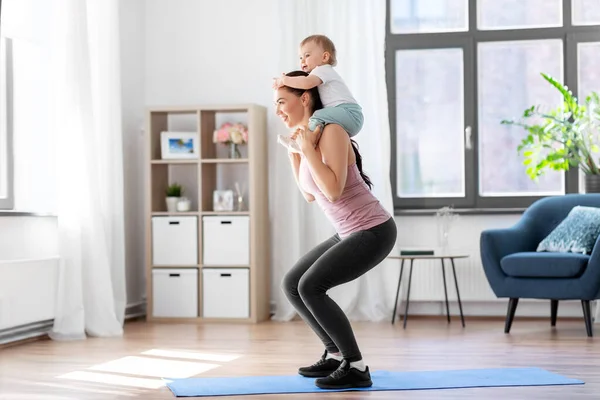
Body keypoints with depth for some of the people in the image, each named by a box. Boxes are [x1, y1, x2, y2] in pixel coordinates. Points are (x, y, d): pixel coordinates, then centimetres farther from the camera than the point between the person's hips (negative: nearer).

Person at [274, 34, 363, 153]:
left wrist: (284, 80, -14)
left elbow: (306, 83, -26)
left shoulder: (323, 69, -5)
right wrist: (287, 80, 12)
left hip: (349, 112, -11)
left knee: (318, 118, -29)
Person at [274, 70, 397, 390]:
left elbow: (334, 191, -26)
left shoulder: (331, 131, -18)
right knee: (291, 284, 10)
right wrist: (293, 153, 11)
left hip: (373, 230, -10)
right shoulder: (305, 137, 9)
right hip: (350, 233, 10)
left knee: (310, 286, -20)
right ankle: (335, 354, 18)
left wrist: (308, 150, -22)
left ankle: (356, 367, -11)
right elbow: (311, 195, 17)